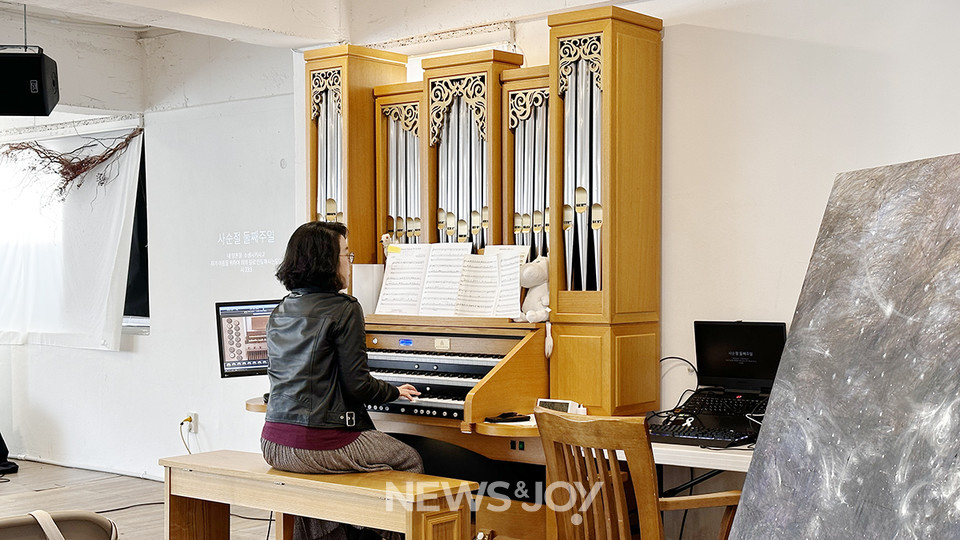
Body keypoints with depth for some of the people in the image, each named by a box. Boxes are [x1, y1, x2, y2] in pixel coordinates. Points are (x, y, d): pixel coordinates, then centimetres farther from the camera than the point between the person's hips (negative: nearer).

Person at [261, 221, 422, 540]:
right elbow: (357, 385, -13)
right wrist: (395, 391, 7)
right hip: (318, 445, -8)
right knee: (410, 461, 13)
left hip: (275, 443, 8)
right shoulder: (344, 308, -11)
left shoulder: (281, 311, 12)